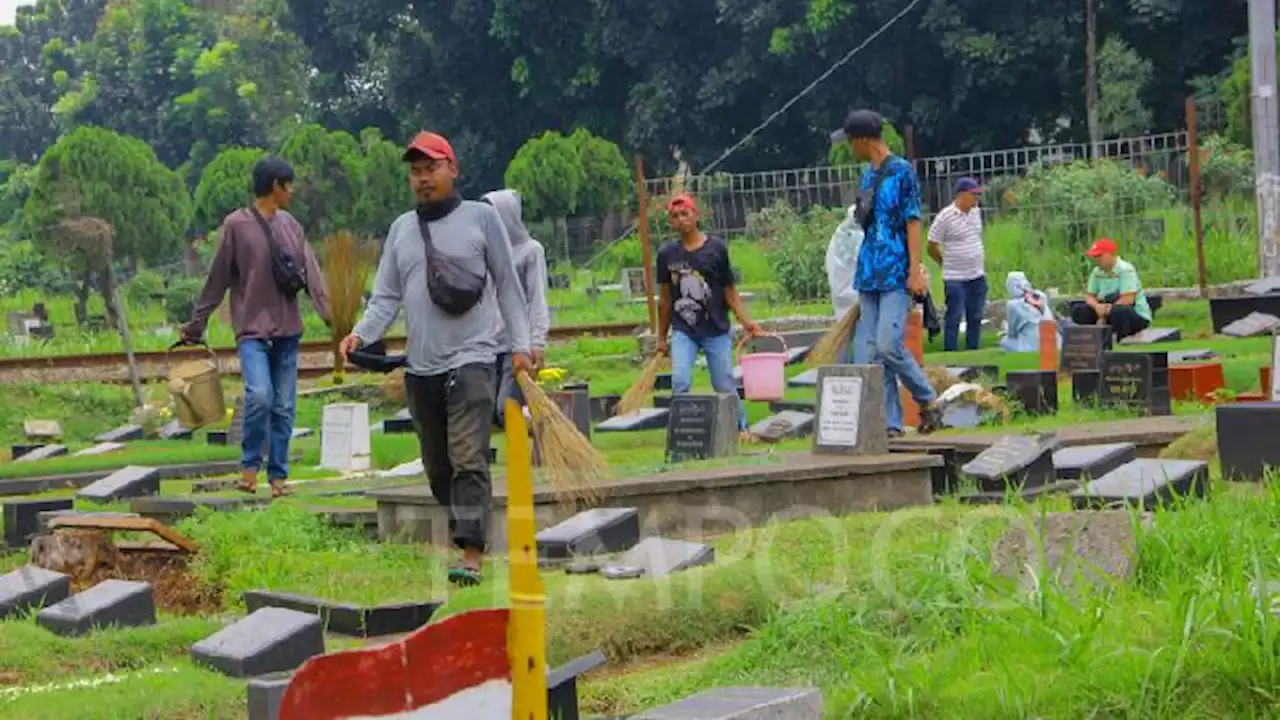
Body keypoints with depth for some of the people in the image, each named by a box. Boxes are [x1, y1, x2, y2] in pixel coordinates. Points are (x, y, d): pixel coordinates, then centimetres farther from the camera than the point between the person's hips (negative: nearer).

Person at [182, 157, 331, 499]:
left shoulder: (290, 226, 10)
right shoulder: (236, 225, -4)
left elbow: (311, 274, 6)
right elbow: (217, 279, -1)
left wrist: (332, 316, -5)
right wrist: (195, 325, 1)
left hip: (287, 329, 5)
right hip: (252, 329, -5)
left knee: (284, 406, 5)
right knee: (260, 395, -21)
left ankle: (278, 474, 14)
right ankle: (250, 464, -1)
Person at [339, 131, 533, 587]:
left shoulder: (481, 217, 3)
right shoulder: (402, 229, 15)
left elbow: (507, 287, 4)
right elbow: (387, 297, 11)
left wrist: (521, 345, -2)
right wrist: (361, 334, -7)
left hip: (471, 359, -5)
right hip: (420, 367, 5)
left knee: (468, 460, -16)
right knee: (437, 466, 9)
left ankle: (472, 555, -22)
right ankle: (467, 538, 22)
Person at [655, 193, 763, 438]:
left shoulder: (717, 248, -2)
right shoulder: (667, 254, 3)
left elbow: (729, 291, 2)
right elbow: (665, 298, 12)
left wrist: (746, 321, -10)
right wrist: (661, 337, 15)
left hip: (717, 331, -1)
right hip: (683, 332, 1)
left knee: (724, 386, 4)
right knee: (680, 382, -17)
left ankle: (740, 427, 23)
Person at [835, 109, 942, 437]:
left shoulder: (902, 172, -5)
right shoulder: (868, 176, 17)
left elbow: (913, 223, -10)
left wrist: (915, 271, -17)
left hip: (897, 276, -8)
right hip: (871, 277, 8)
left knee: (888, 345, -18)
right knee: (868, 353, 0)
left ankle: (928, 400, 2)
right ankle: (890, 424, 2)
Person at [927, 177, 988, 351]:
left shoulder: (976, 212, 7)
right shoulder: (945, 216, -13)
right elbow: (932, 247, -6)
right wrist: (947, 264, 5)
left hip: (978, 276, 6)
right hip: (955, 279, -6)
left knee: (975, 318, 11)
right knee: (954, 319, -2)